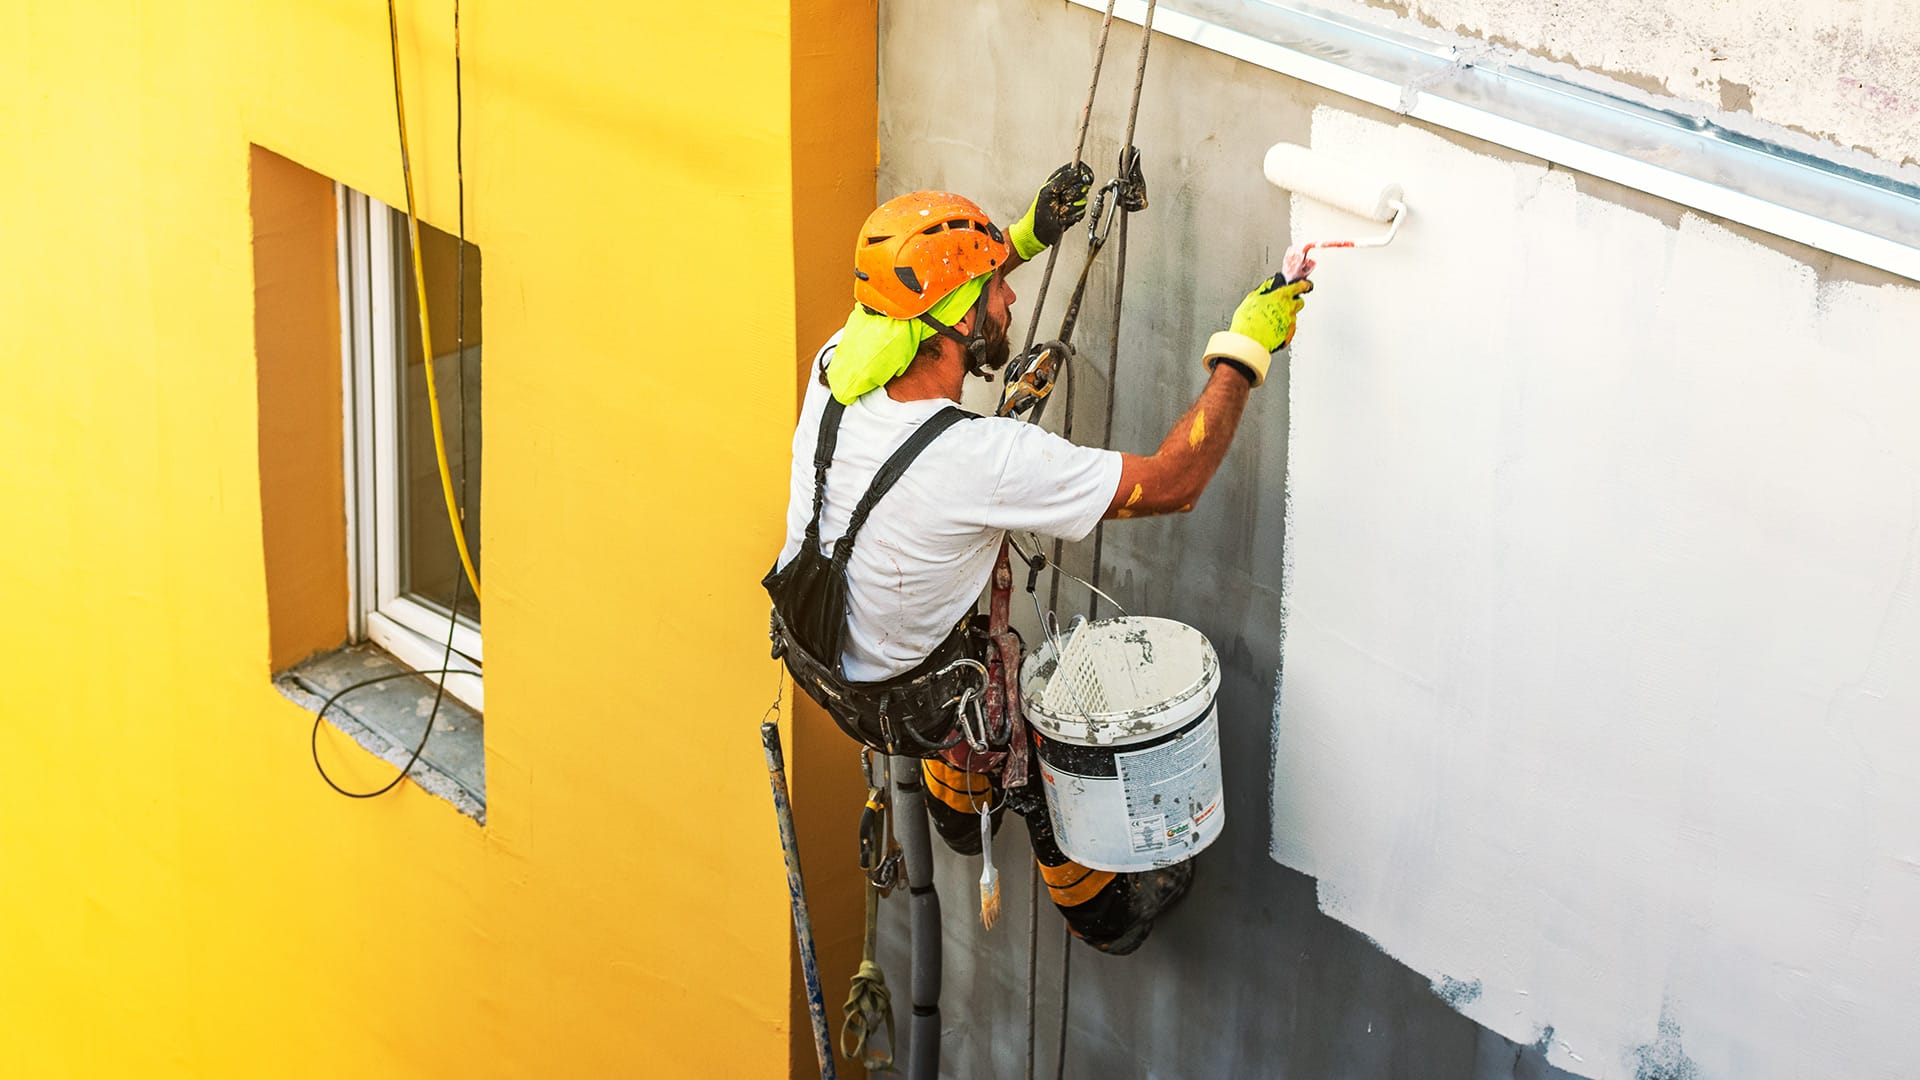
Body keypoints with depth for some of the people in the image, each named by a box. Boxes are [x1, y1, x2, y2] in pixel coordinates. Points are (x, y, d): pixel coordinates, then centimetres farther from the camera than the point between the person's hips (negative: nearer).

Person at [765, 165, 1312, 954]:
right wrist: (1243, 351, -24)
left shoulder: (836, 364, -21)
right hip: (901, 701, -6)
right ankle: (1104, 910, 46)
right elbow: (1171, 483, -30)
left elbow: (916, 300, 6)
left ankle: (958, 805, 58)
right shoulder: (979, 461, -40)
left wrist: (1024, 238, 1)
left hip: (811, 644, 6)